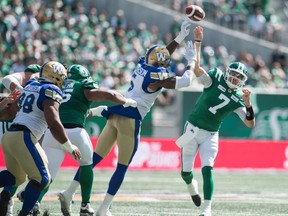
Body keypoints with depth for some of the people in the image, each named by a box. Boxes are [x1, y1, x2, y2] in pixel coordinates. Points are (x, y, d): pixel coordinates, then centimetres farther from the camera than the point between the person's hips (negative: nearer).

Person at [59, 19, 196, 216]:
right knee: (122, 167, 1)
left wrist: (181, 36, 31)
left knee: (96, 157, 12)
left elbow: (162, 53, 28)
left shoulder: (142, 65, 11)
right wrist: (191, 62, 10)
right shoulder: (157, 76, -9)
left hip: (116, 113, 8)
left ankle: (70, 193, 5)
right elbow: (185, 82, -6)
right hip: (130, 119, -8)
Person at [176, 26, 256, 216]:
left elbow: (250, 124, -8)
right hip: (192, 129, 0)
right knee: (186, 172, 2)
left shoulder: (237, 99, -2)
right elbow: (197, 67, -22)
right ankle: (192, 185, 39)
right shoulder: (215, 80, -7)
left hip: (210, 135, 0)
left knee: (207, 169, -18)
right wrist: (198, 43, -29)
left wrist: (248, 103, -22)